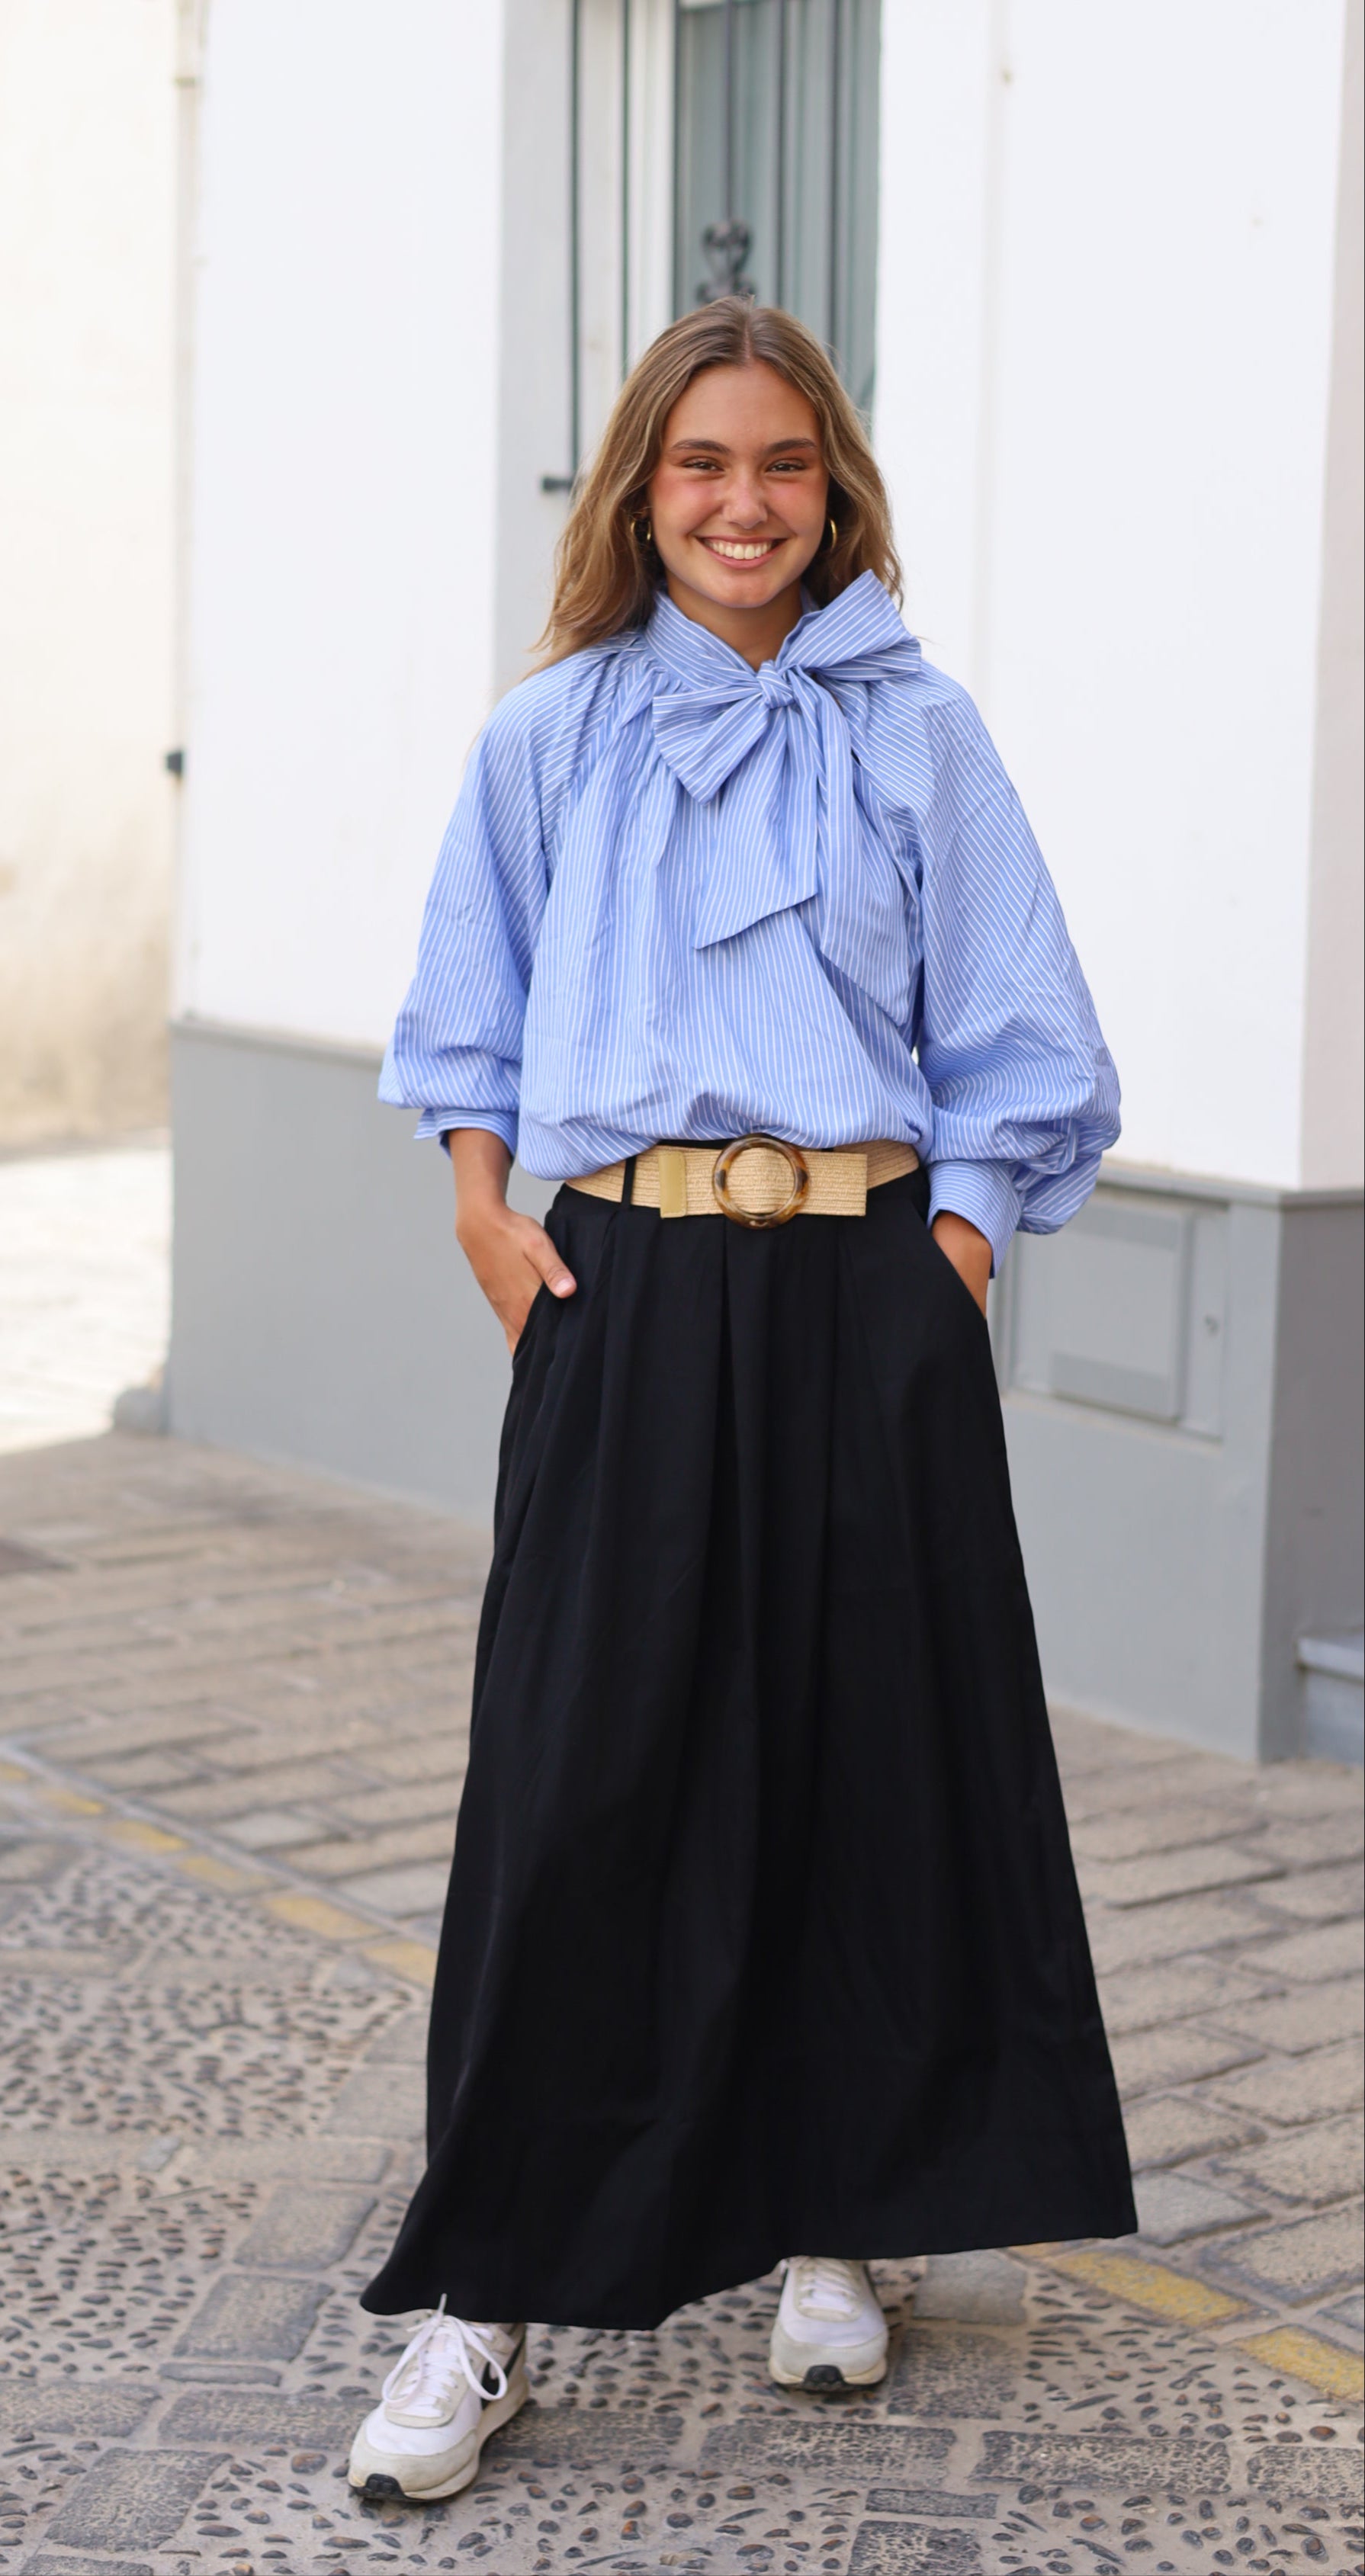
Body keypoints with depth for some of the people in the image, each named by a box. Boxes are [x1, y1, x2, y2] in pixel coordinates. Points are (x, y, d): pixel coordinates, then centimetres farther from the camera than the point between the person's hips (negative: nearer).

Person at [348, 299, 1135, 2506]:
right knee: (578, 1783, -3)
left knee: (868, 1755, 6)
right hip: (625, 1300, 0)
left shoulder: (918, 735, 5)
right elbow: (471, 1025, 15)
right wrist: (488, 1221, 2)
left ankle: (834, 2224, 25)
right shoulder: (549, 739, 8)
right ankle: (484, 2302, 5)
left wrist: (941, 1275, -4)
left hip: (863, 1299, 0)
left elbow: (1018, 1050, 5)